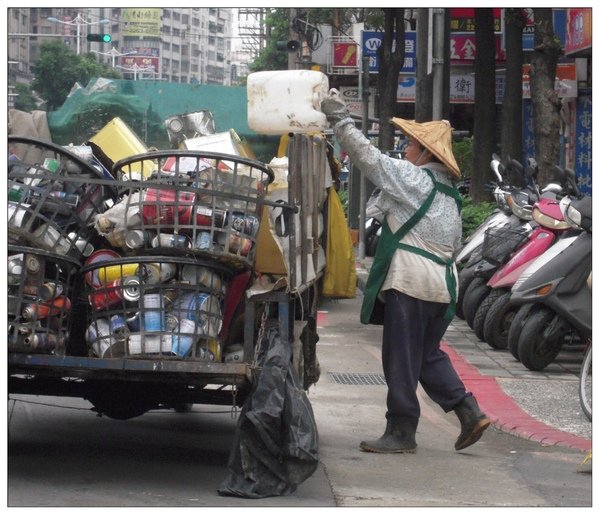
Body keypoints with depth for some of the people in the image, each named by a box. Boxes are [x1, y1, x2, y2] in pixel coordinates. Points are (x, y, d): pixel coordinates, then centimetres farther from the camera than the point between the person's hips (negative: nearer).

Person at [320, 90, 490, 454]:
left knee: (402, 359, -1)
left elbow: (366, 154, -9)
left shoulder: (411, 178, -8)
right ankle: (469, 412, 9)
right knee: (429, 354, 18)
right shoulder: (450, 195, 17)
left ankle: (402, 432, 3)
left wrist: (339, 117, -2)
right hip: (443, 283, 9)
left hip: (410, 282, -9)